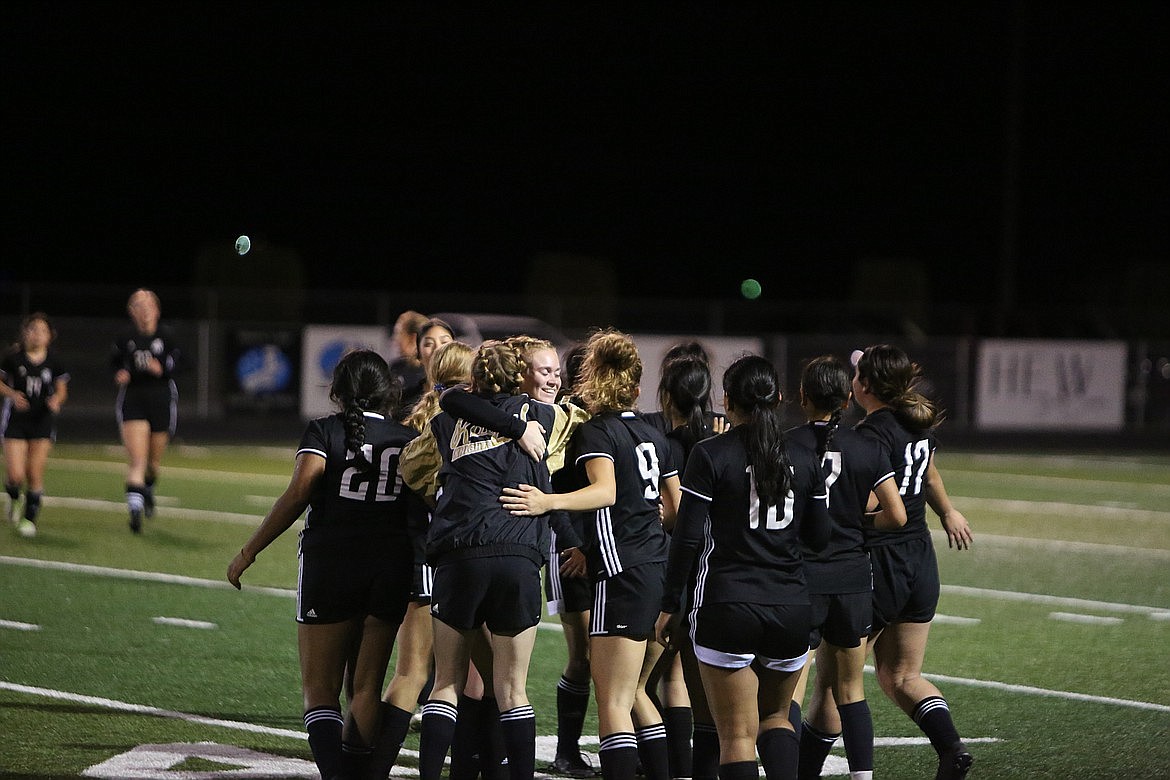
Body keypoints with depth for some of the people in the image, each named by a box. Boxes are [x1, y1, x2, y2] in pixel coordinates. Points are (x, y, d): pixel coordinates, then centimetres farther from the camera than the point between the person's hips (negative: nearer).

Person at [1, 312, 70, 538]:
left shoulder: (53, 362, -2)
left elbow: (62, 390, 9)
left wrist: (56, 400, -13)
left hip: (42, 420, 1)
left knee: (35, 475, -2)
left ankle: (30, 517, 13)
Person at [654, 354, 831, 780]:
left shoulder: (710, 455, -7)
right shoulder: (804, 459, 5)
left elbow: (687, 537, -9)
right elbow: (818, 536, 12)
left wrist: (670, 606, 0)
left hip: (727, 606, -4)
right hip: (792, 608, 4)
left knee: (738, 733, -1)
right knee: (776, 716, 22)